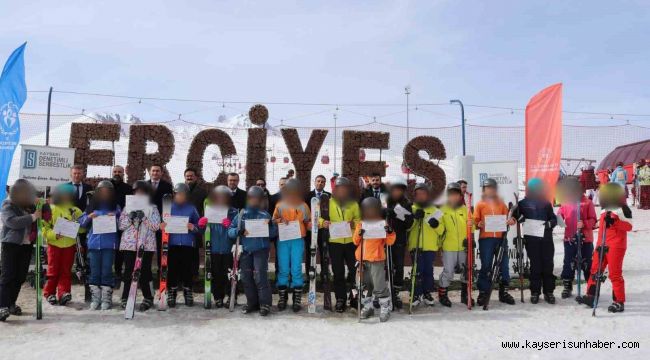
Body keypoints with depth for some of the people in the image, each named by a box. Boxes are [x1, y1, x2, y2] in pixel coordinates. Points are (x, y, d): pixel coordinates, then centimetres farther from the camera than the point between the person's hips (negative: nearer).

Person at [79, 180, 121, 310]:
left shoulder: (116, 207, 7)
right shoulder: (92, 206, 12)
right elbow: (81, 222, 12)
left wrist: (115, 218, -13)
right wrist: (89, 217, -6)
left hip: (109, 244, -2)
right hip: (94, 244, 2)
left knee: (107, 271, -1)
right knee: (94, 272, 5)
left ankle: (106, 299, 4)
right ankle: (95, 298, 12)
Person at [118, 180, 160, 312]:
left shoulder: (152, 208, 8)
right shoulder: (128, 207, 13)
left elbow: (156, 226, -3)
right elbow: (121, 225, 8)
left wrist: (144, 218, -13)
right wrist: (130, 218, -9)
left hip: (146, 245, -2)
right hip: (129, 244, 2)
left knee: (144, 271, -3)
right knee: (129, 271, 0)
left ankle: (148, 298, 8)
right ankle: (125, 298, 9)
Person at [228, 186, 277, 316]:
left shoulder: (265, 215, -1)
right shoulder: (241, 214, 4)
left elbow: (274, 232, -2)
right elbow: (230, 231, 3)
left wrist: (269, 226, -21)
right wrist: (239, 232, -17)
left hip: (260, 250, -3)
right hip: (245, 250, 3)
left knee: (260, 276, -8)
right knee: (246, 277, 8)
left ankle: (265, 304, 1)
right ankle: (252, 302, 21)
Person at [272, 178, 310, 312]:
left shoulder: (303, 205, 8)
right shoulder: (280, 205, 9)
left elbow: (308, 222, 11)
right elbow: (273, 221, 11)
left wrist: (312, 225, -11)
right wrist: (279, 221, -10)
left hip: (298, 240, -1)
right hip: (283, 240, 1)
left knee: (296, 270, -2)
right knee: (283, 270, 1)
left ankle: (297, 299, 4)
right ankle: (282, 298, 11)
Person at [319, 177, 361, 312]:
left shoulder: (354, 203, 8)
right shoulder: (328, 203, 4)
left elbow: (359, 220, 7)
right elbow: (318, 217, 3)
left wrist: (354, 223, -14)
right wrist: (323, 222, -18)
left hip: (351, 241, 1)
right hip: (335, 242, -1)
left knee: (354, 270, 1)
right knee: (338, 272, 5)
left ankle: (355, 297, 16)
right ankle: (340, 299, 14)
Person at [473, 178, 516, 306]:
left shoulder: (501, 203, 14)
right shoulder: (480, 204, 7)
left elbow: (507, 218, 13)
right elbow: (475, 221, 2)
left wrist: (511, 221, -9)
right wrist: (479, 224, -19)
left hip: (500, 238, 3)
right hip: (485, 238, -3)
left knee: (503, 265, 4)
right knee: (486, 266, -2)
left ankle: (504, 292, 15)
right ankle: (483, 293, 4)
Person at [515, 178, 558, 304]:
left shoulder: (546, 203, 11)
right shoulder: (523, 203, 6)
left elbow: (554, 218, 13)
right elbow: (515, 217, 11)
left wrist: (550, 223, -8)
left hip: (546, 238, 2)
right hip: (531, 239, -2)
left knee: (548, 265, 1)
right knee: (535, 265, -1)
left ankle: (548, 292, 10)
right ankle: (535, 292, 7)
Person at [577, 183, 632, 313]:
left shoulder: (622, 209, -7)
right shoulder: (605, 210, 17)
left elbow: (629, 226, -15)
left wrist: (614, 222, -27)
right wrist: (599, 245, 23)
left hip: (616, 246, -8)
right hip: (603, 245, 8)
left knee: (615, 274, -5)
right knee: (595, 270, 9)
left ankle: (619, 302, 3)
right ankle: (590, 296, 15)